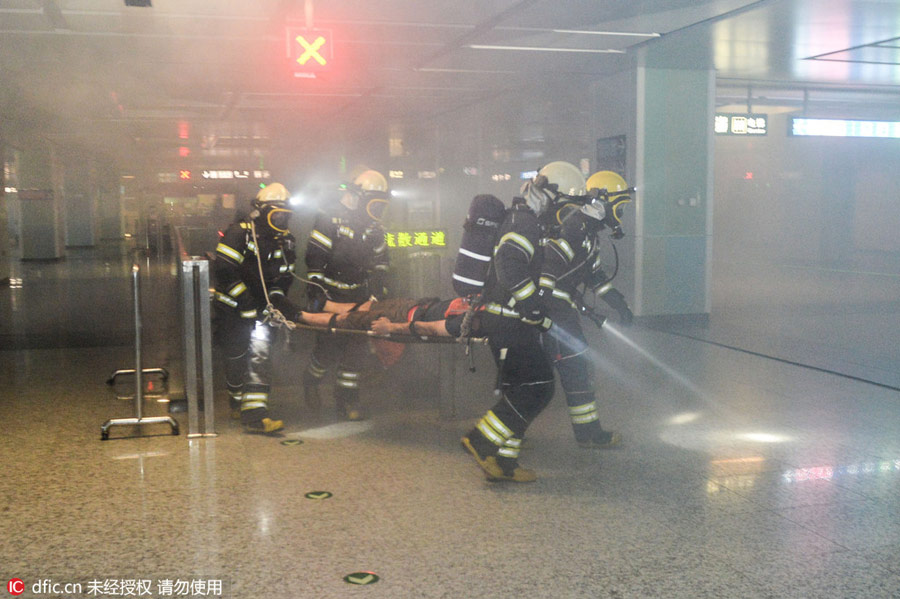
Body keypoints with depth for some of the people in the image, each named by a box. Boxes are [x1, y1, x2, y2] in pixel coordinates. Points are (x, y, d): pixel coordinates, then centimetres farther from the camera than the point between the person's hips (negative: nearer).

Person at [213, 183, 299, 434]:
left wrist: (277, 299, -11)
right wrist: (248, 302, -20)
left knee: (261, 354, -8)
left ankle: (255, 413, -6)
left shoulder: (285, 241, 5)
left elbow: (283, 276, 9)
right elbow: (224, 272, -19)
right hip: (233, 305, -4)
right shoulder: (240, 232, -14)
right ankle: (237, 401, 26)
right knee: (237, 356, 2)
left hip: (261, 305, 4)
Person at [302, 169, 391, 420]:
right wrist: (315, 291, -17)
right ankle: (311, 382, 26)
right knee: (329, 348, -5)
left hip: (358, 297, 6)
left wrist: (377, 291, 14)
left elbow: (380, 260, 22)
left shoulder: (373, 227, 10)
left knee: (356, 350, 0)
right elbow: (314, 257, -13)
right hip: (330, 296, -6)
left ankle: (347, 399, 10)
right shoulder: (331, 220, -11)